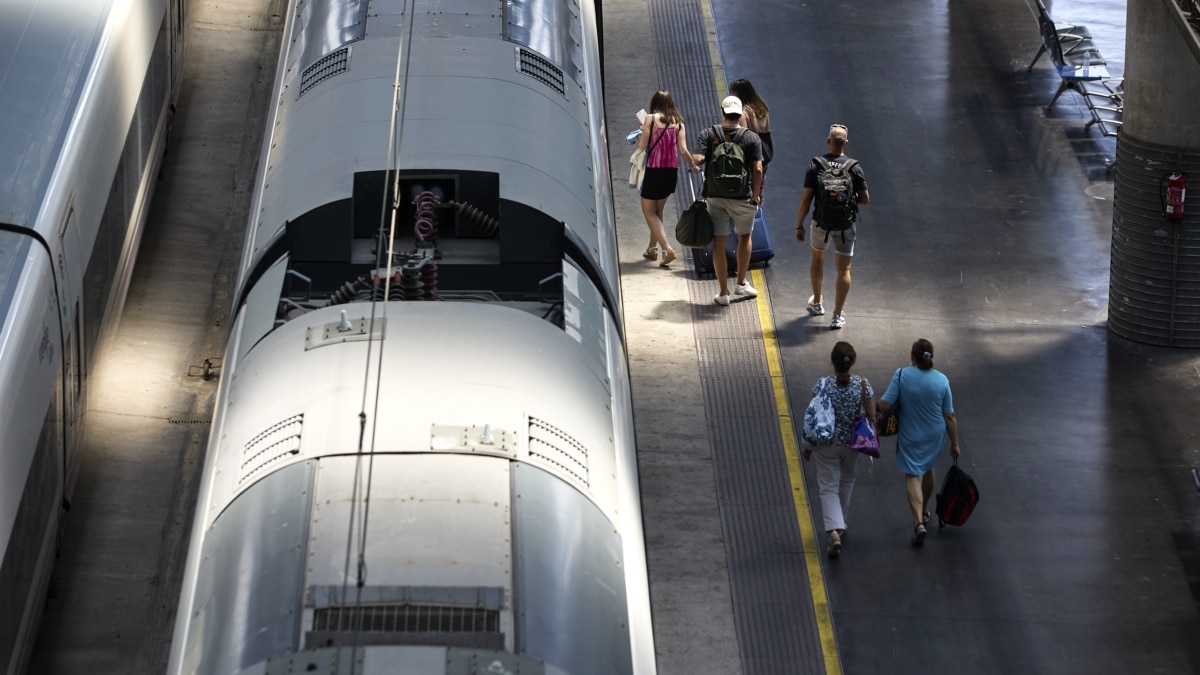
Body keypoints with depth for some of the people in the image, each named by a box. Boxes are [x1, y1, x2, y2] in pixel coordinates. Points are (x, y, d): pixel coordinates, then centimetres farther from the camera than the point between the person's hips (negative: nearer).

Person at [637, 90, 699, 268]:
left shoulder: (651, 119, -9)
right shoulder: (678, 122, 2)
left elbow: (642, 146, -11)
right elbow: (683, 150, -2)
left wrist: (643, 131, 8)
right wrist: (693, 165, 15)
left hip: (654, 171, -5)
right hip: (672, 172, 5)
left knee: (649, 212, 5)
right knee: (657, 210, 21)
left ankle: (667, 248, -11)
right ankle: (652, 248, 27)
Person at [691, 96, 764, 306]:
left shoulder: (708, 134, -4)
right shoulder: (752, 137, -5)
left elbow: (697, 159, -16)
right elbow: (758, 169, -10)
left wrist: (694, 162, 7)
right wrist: (756, 195, 1)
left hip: (715, 196, 0)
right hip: (742, 197, 0)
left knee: (718, 243, 5)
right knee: (744, 236, 23)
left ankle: (723, 293, 9)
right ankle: (741, 283, 30)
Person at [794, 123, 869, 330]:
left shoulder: (815, 166, -9)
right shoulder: (854, 167, -9)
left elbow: (805, 198, -11)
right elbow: (865, 198, -7)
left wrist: (799, 225, -3)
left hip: (821, 222, 1)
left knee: (817, 260, 26)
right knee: (844, 269, 5)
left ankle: (817, 303, 39)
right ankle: (837, 315, 1)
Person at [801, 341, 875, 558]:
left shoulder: (822, 384, -15)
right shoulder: (863, 384, -10)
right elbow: (871, 416, -4)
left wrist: (808, 445, 2)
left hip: (827, 444, -2)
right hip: (853, 444, 2)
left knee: (828, 487, 4)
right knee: (846, 483, 24)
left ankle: (834, 531, -14)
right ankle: (840, 525, 39)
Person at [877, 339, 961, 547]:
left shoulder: (901, 375, -17)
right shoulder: (941, 380, -9)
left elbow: (884, 405, -20)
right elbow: (950, 416, -5)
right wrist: (955, 444, 5)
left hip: (910, 436, -3)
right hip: (935, 435, 3)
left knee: (912, 476, 1)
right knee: (928, 469, 26)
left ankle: (919, 523, -16)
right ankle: (924, 512, 44)